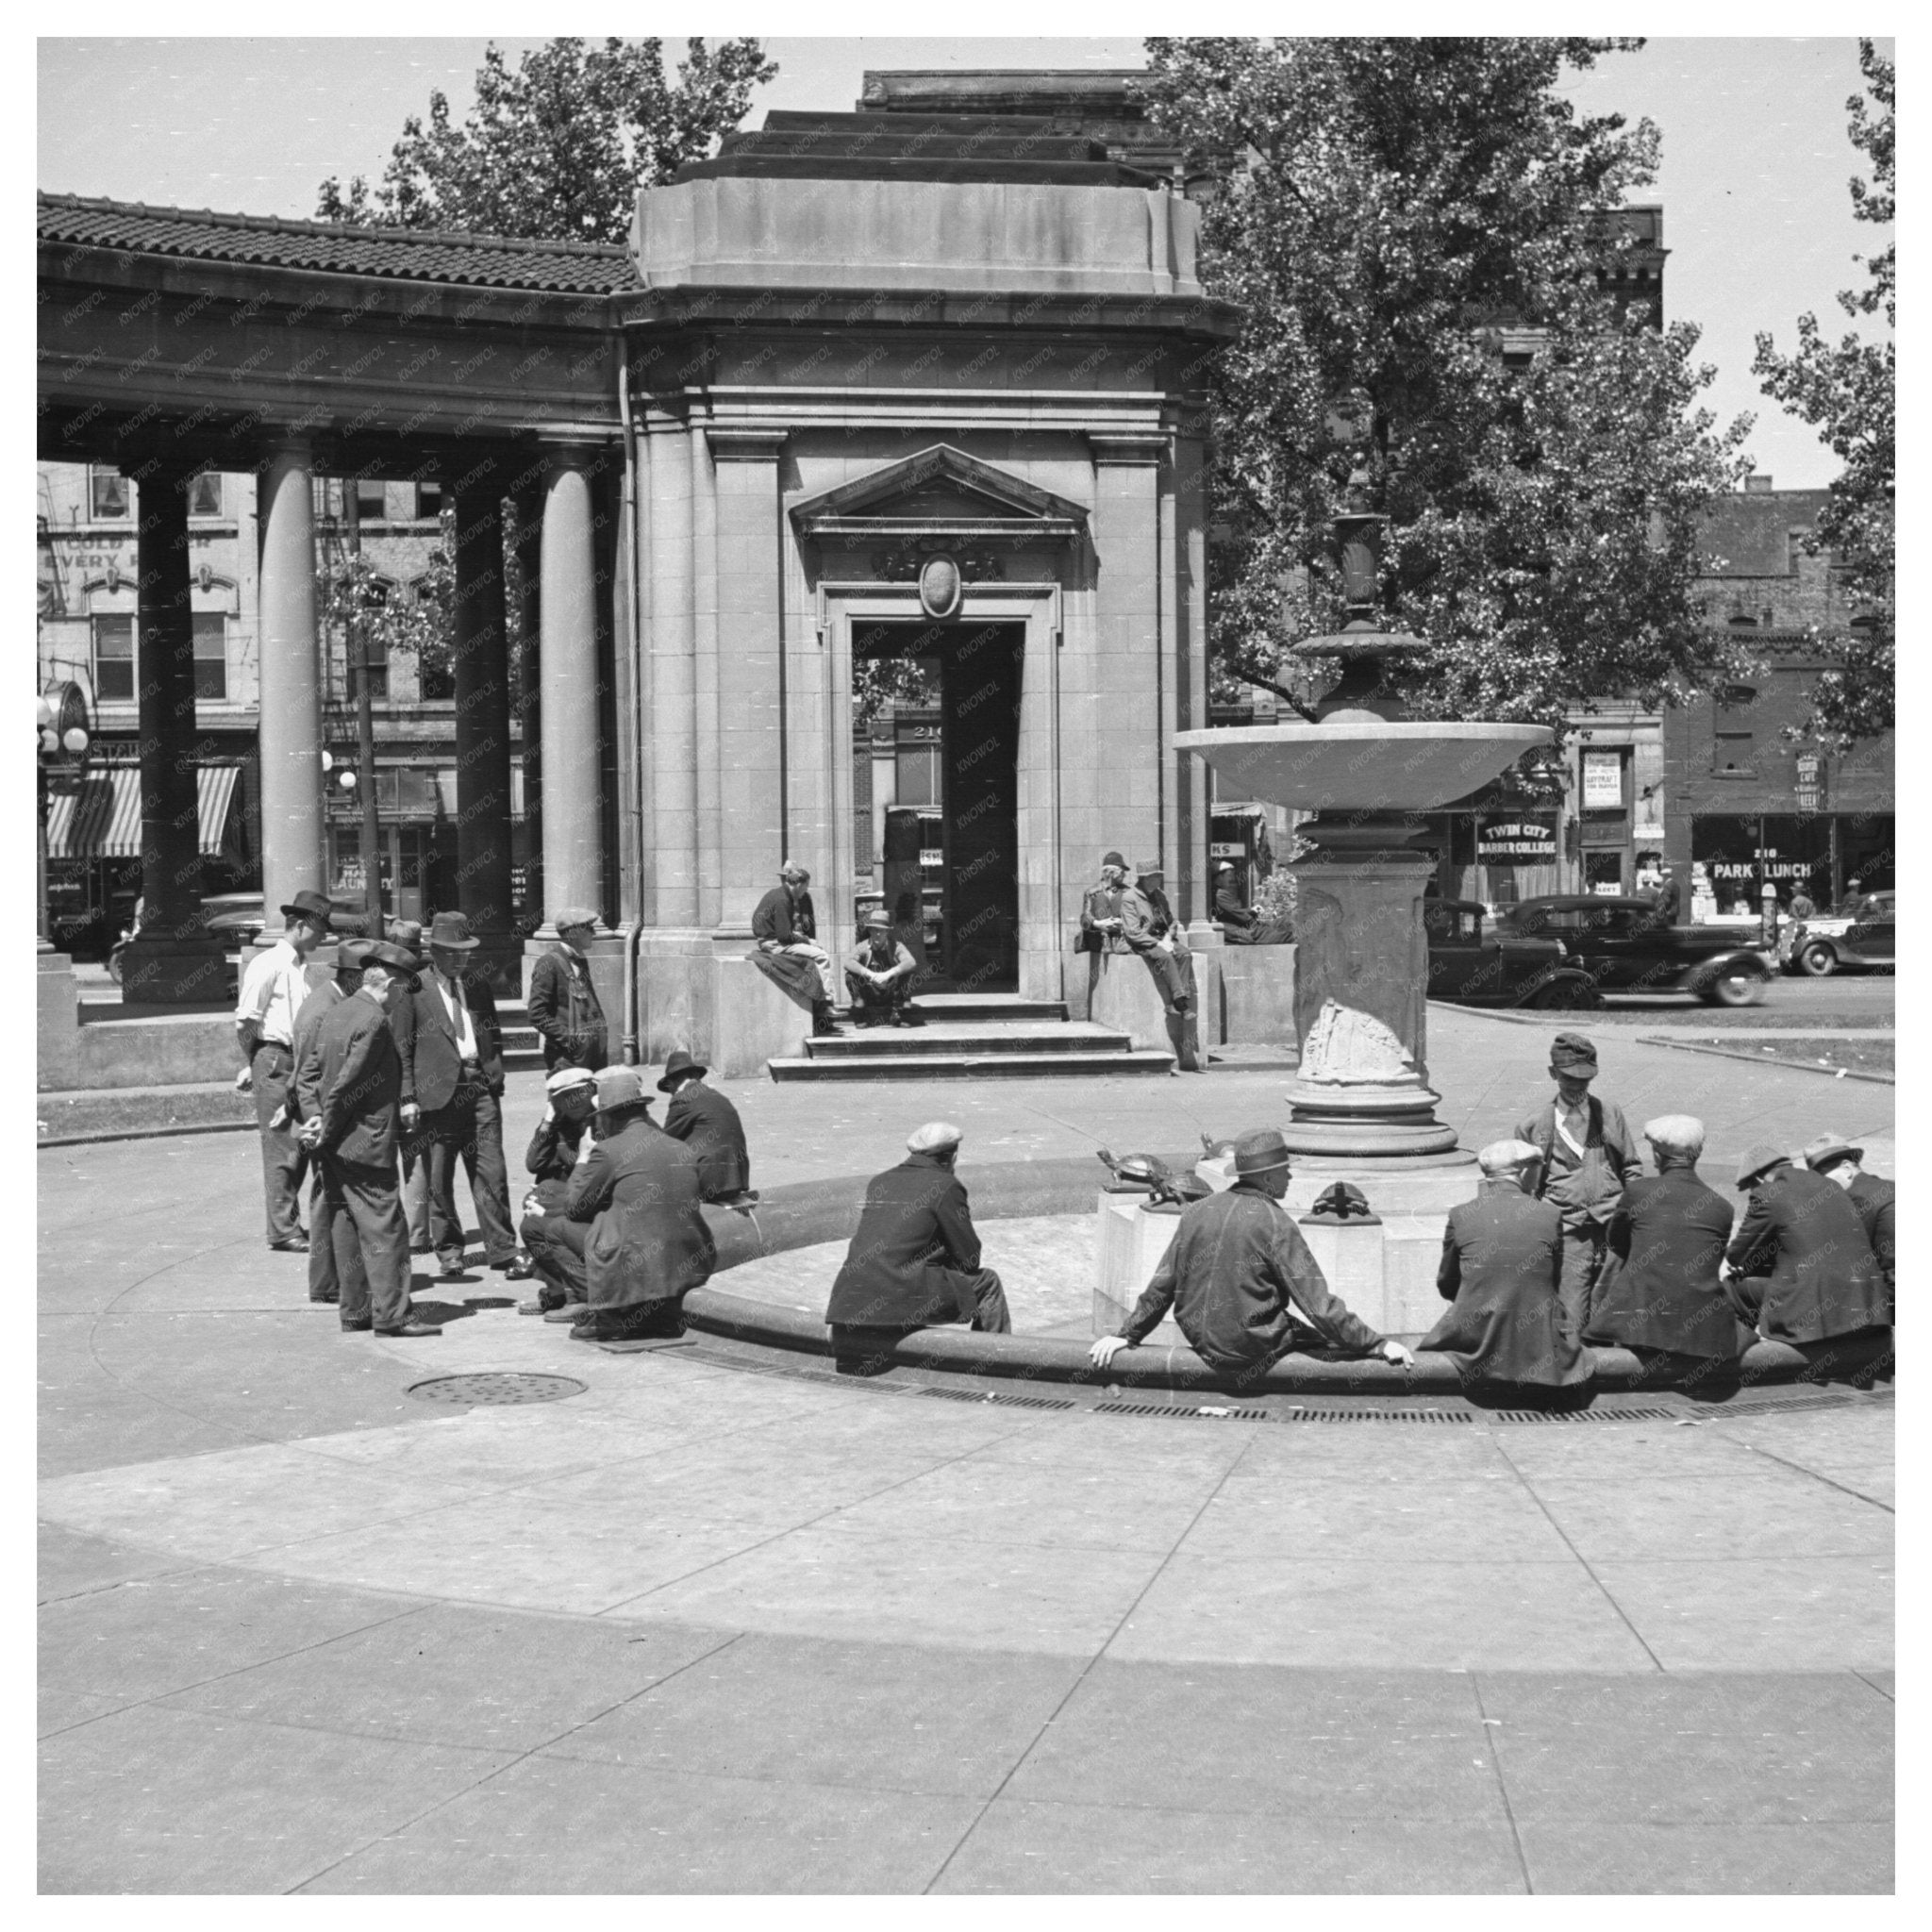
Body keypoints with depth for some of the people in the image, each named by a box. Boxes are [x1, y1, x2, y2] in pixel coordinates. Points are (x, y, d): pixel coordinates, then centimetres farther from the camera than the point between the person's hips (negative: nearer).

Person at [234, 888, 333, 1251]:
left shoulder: (302, 967, 15)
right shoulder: (268, 965, -10)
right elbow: (245, 1020, -12)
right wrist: (248, 1065, -10)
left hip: (297, 1062, 8)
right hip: (273, 1060, -8)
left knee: (300, 1146, 12)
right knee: (282, 1148, -5)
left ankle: (289, 1222, 23)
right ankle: (283, 1230, 0)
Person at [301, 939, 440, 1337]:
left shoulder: (336, 1014, 14)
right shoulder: (373, 1021, -16)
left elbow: (317, 1070, 16)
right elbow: (347, 1084, -18)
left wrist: (318, 1116, 7)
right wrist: (327, 1131, -10)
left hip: (337, 1146, 9)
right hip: (364, 1142, -9)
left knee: (347, 1226, 12)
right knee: (384, 1226, -6)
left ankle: (355, 1309, 16)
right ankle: (391, 1314, -7)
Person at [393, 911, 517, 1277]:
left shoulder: (478, 986, 14)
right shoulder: (413, 990, 0)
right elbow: (402, 1048, 0)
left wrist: (496, 1076, 10)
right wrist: (408, 1097, -5)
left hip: (481, 1086, 3)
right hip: (439, 1091, -3)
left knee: (492, 1173, -2)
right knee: (440, 1179, 4)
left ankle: (502, 1251, 0)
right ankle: (449, 1251, 16)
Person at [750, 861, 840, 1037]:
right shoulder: (781, 900, -20)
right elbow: (785, 935, -22)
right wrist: (806, 940, -9)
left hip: (778, 942, 10)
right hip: (773, 944, -10)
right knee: (821, 957, -17)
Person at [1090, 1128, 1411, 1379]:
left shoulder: (1195, 1213, 1)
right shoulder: (1276, 1225, -14)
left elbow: (1160, 1287, 5)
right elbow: (1317, 1303, -17)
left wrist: (1126, 1335, 16)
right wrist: (1378, 1345, -12)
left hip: (1204, 1347, 6)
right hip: (1254, 1352, -6)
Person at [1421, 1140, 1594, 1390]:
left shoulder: (1460, 1215, -4)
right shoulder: (1551, 1215, -3)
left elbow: (1446, 1285, 7)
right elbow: (1555, 1283, 7)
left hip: (1474, 1340, 0)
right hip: (1537, 1345, 0)